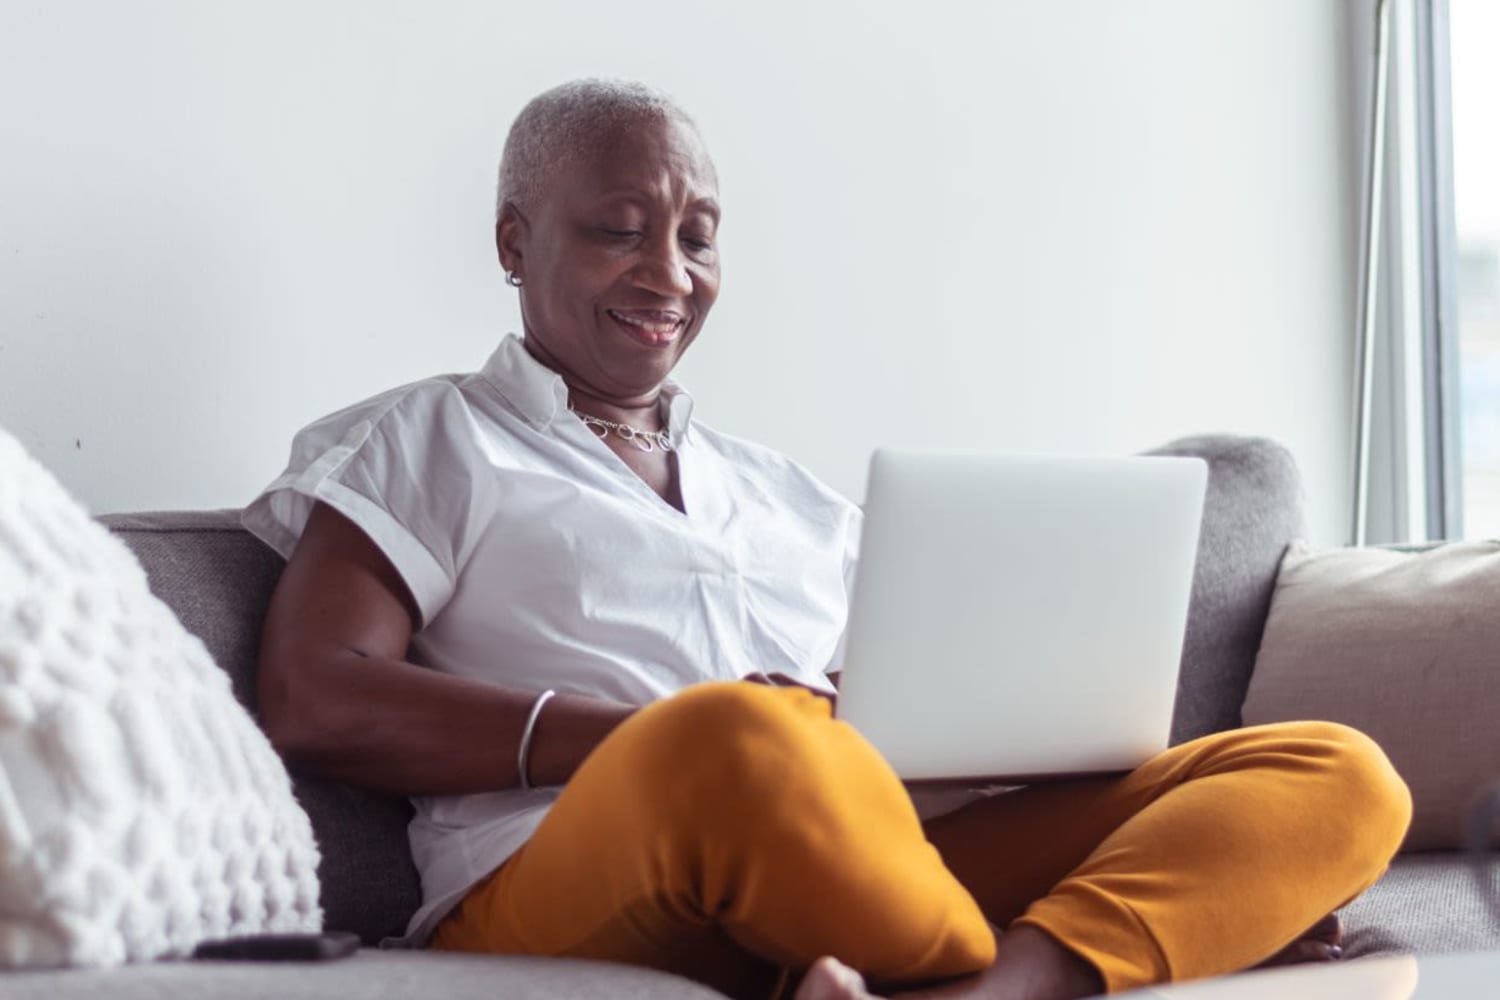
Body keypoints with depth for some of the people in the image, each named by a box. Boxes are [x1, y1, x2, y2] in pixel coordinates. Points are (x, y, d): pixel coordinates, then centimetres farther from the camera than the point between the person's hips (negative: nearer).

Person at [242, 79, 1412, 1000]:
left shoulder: (792, 498, 32)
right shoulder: (419, 445, 18)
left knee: (1338, 773, -14)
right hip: (565, 901, -6)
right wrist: (660, 741, -12)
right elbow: (315, 702, 1)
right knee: (743, 751, -42)